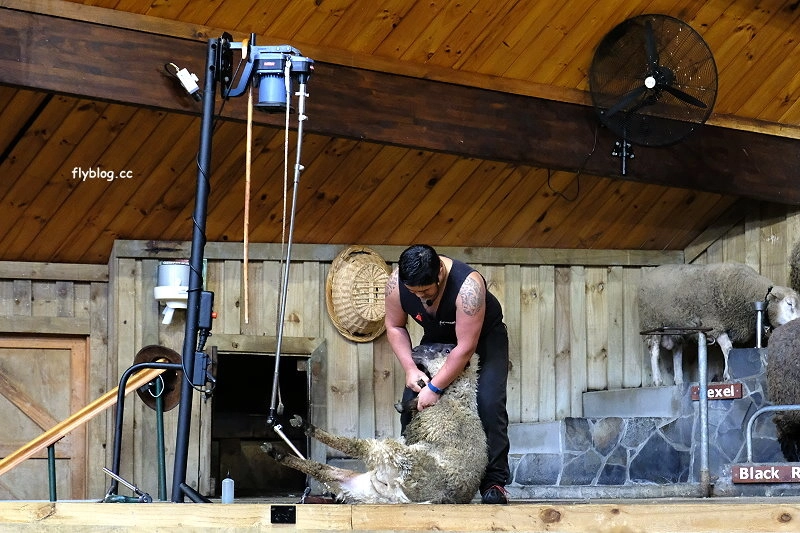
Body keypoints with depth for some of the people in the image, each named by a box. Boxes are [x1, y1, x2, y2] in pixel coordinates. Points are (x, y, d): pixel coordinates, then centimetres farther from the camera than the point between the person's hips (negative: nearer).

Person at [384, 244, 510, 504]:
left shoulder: (468, 286, -40)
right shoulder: (396, 283, -25)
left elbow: (466, 347, -36)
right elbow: (395, 326, -7)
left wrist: (435, 388, -32)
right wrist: (410, 368, -19)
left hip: (483, 337, -5)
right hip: (436, 340, 5)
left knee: (488, 403, -22)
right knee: (411, 401, -6)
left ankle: (494, 481, -17)